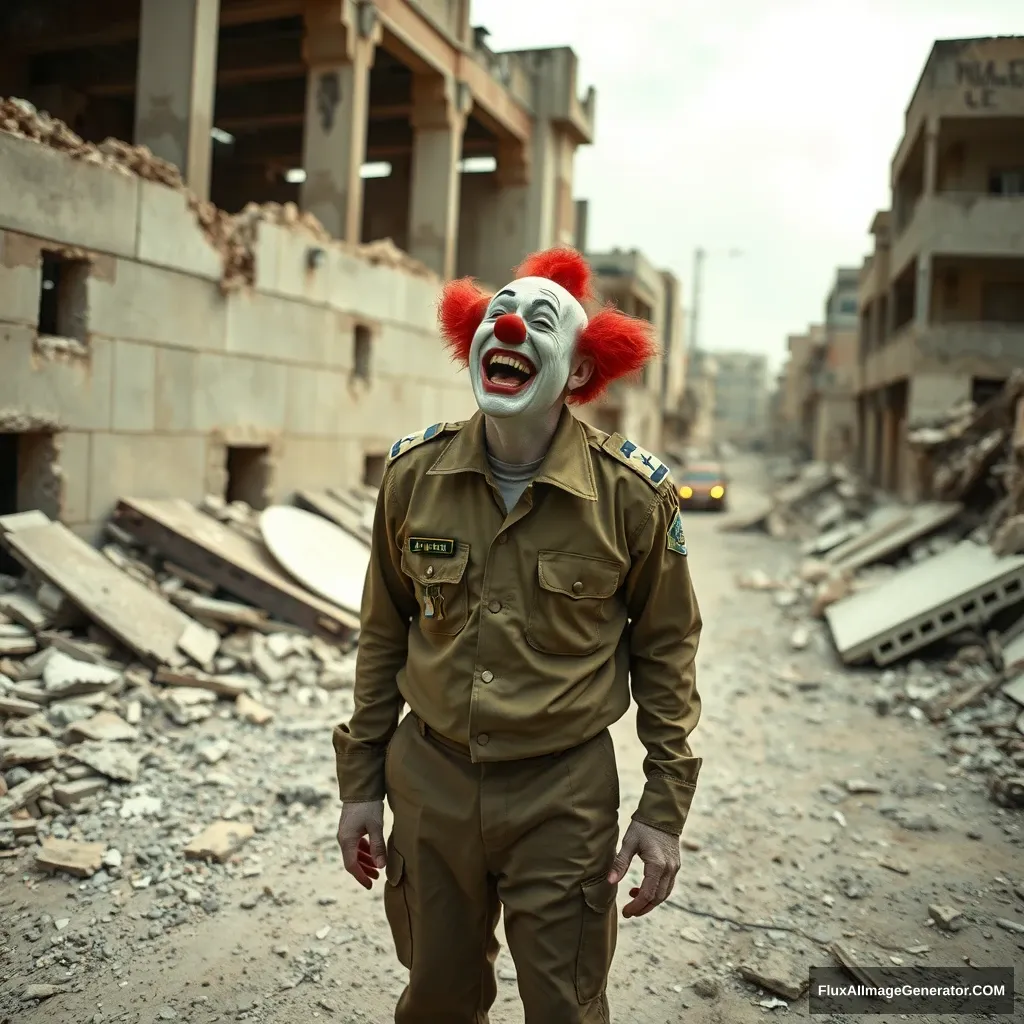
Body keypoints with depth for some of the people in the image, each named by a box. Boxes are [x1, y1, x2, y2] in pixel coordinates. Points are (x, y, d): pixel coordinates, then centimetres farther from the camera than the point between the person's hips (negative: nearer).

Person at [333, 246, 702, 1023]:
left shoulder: (632, 493, -13)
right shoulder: (414, 472, -6)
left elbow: (665, 649, -2)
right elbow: (384, 637, 4)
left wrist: (665, 807, -3)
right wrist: (360, 783, 7)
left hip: (564, 794, -2)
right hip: (429, 779, 3)